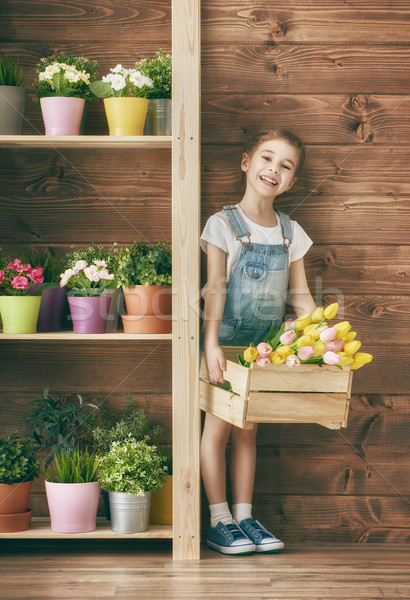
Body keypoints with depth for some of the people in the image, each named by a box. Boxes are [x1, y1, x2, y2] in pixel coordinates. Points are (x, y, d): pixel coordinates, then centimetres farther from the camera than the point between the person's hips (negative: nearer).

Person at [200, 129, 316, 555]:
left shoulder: (290, 233, 4)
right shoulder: (224, 224, -10)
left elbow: (300, 295, 5)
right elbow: (214, 288, -18)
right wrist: (211, 343, -28)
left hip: (265, 344, 4)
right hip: (225, 341, -4)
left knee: (247, 431, 10)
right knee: (218, 427, -1)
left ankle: (244, 516, 16)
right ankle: (220, 520, 6)